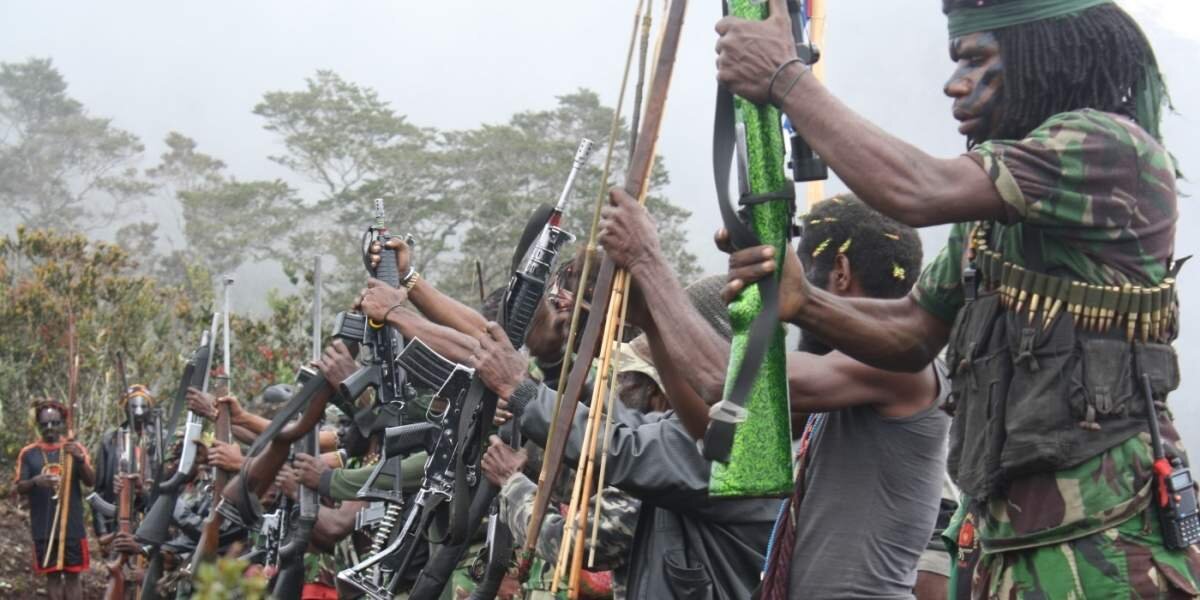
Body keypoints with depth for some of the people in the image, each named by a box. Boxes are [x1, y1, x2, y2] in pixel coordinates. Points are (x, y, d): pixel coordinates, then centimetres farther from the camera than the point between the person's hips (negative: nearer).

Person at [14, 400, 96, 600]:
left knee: (72, 575, 2)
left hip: (72, 525, 0)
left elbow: (91, 481, -2)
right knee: (52, 574, 5)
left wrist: (80, 459, -20)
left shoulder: (75, 449, 4)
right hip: (44, 527, 0)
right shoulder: (28, 453, 3)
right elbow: (20, 488, 1)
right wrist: (35, 481, -21)